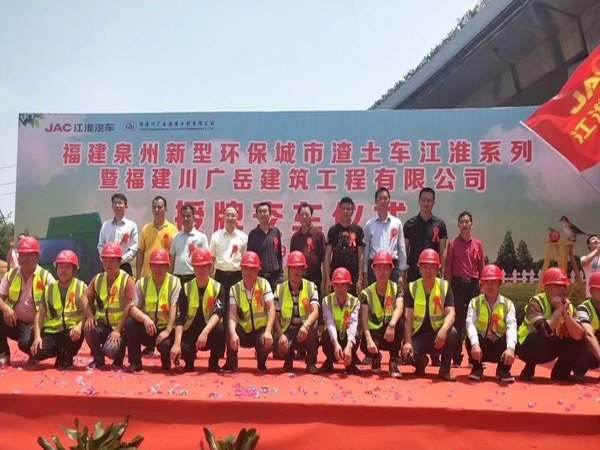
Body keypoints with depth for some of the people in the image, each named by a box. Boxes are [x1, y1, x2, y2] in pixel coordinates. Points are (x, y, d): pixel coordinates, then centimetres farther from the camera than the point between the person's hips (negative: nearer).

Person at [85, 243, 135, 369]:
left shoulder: (127, 281, -9)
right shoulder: (97, 279, 7)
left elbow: (128, 308, -16)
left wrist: (118, 330, -22)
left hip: (120, 326, -4)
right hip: (103, 324, 5)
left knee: (110, 350, -27)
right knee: (88, 329, -27)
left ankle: (118, 359, 14)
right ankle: (98, 359, 1)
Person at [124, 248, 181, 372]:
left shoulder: (175, 282, -5)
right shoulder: (142, 283, 1)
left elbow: (174, 308, -15)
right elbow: (132, 307, -10)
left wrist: (168, 331, -24)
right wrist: (145, 318, -31)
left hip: (166, 329, -3)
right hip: (146, 328, 3)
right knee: (129, 323, -25)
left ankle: (166, 362, 8)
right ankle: (135, 362, -8)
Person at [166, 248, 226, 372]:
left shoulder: (218, 288, -6)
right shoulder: (186, 288, -3)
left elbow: (218, 313, -22)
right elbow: (180, 319, -11)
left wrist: (205, 332, -40)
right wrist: (177, 344, -25)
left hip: (209, 334, -1)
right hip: (189, 333, 1)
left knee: (220, 329, -35)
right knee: (165, 346, -27)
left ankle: (214, 363, -6)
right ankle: (190, 356, 7)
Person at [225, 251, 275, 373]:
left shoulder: (264, 284, -7)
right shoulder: (235, 289, -4)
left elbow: (271, 309, -15)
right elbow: (232, 314, -15)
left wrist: (268, 331, -30)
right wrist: (233, 333, -34)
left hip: (261, 329, -1)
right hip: (243, 330, 1)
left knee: (266, 342, -33)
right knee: (230, 335, -30)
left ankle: (261, 363, 5)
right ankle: (231, 363, 3)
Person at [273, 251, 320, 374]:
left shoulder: (311, 287, -3)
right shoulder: (280, 289, 0)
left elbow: (315, 312, -18)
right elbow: (276, 317, -3)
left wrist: (306, 326, -38)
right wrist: (281, 335, -20)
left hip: (306, 331, 0)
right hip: (287, 331, 0)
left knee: (312, 327, -36)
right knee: (280, 348, -32)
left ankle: (311, 363, -11)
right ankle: (289, 358, 9)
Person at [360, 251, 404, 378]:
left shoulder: (396, 288, -3)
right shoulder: (367, 293, -4)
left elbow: (399, 308, -24)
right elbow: (364, 319, -14)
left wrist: (391, 325, -45)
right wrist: (369, 340, -31)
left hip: (391, 333, 0)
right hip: (374, 333, 0)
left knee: (399, 323, -33)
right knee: (365, 346, -34)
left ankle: (393, 363, -16)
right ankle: (376, 358, 8)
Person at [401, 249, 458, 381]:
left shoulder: (445, 286, -3)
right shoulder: (412, 288, -3)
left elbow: (451, 313, -15)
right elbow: (408, 318, -9)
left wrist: (444, 329, -36)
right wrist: (408, 342, -21)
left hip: (438, 335, 0)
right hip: (418, 335, 0)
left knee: (452, 333, -32)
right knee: (407, 354, -29)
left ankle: (445, 370, -9)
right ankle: (421, 361, 11)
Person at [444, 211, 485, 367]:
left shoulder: (478, 244, 7)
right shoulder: (452, 244, 3)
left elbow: (481, 267, 8)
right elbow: (448, 267, 3)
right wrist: (447, 287, -3)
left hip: (473, 284, 1)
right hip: (458, 284, -1)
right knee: (457, 320, 1)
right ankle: (457, 358, 8)